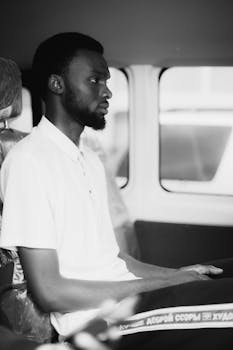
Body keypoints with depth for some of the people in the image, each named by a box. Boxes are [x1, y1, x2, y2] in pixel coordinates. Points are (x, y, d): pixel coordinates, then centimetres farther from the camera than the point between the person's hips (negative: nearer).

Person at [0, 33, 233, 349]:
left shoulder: (91, 160, 18)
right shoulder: (29, 160, -11)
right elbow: (49, 292, -16)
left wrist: (177, 274, 4)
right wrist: (162, 284, -12)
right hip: (95, 319, -9)